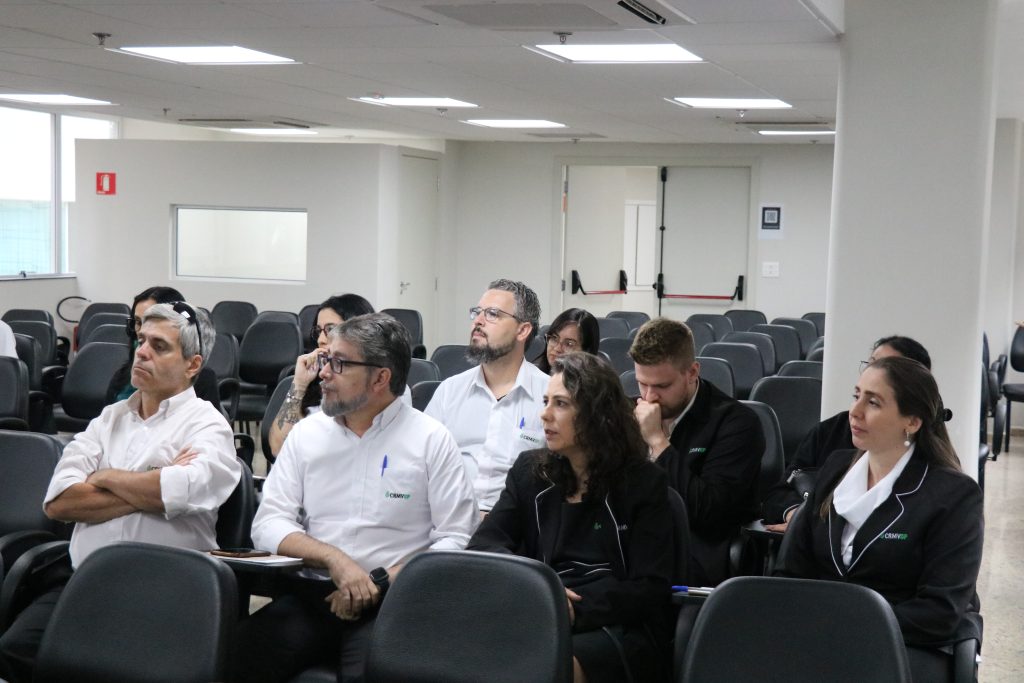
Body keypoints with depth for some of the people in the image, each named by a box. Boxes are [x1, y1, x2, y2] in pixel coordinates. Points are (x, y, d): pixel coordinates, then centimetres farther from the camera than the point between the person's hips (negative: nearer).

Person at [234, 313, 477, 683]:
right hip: (311, 593, 3)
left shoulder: (432, 440, 0)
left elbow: (456, 540, -6)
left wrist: (379, 583, -14)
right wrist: (333, 559, -12)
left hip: (390, 602, -3)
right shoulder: (306, 433, 11)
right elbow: (268, 524, 5)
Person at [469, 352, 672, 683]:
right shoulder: (529, 469, 15)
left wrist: (575, 610, -20)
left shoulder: (644, 481, 4)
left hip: (617, 627, -3)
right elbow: (483, 545, 5)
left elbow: (649, 589, -3)